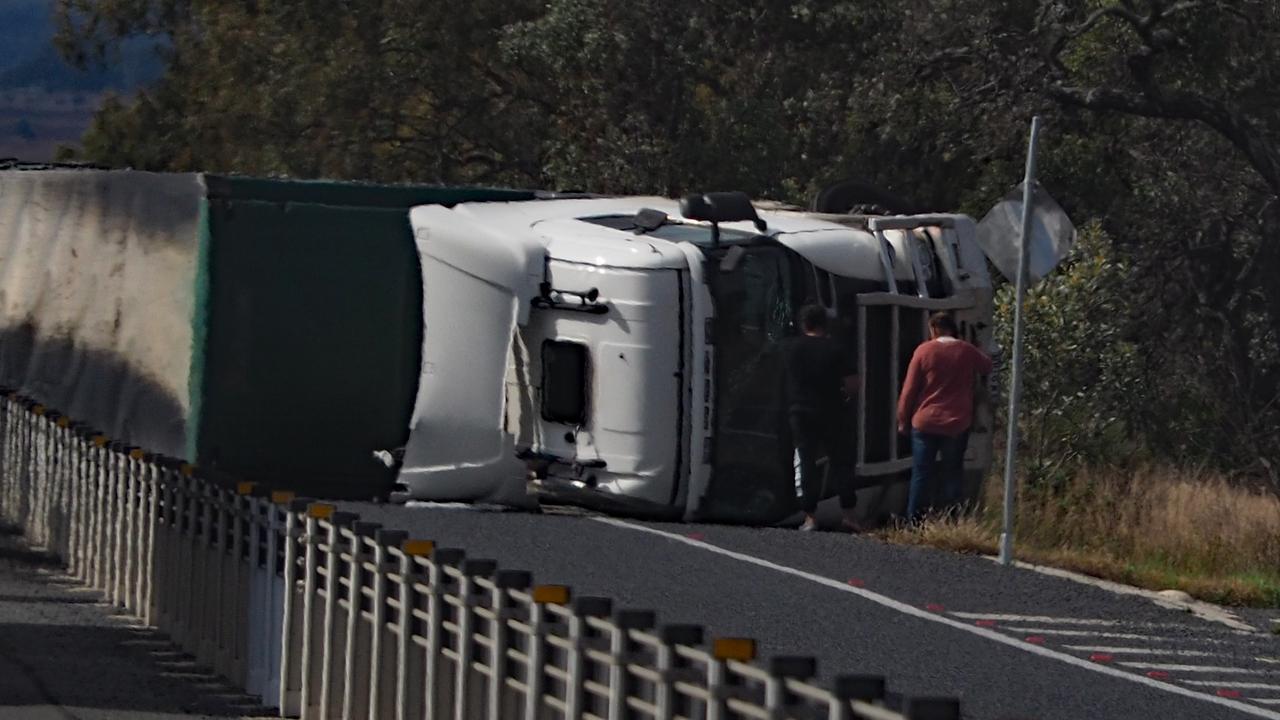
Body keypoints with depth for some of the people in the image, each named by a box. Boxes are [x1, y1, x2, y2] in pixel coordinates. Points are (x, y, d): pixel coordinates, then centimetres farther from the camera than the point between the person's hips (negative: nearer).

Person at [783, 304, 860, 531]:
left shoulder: (790, 348, -2)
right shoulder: (835, 350, -6)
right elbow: (853, 385, -7)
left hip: (800, 413, 1)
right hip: (831, 415, -1)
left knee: (806, 464, 5)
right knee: (840, 463, 7)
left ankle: (810, 517, -1)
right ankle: (849, 515, 3)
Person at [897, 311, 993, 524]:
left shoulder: (924, 351, -7)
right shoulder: (968, 352, -1)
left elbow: (909, 389, -5)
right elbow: (987, 367, 21)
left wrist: (903, 420, 5)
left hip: (925, 422, -1)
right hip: (957, 424, 1)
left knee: (921, 474, 6)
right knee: (953, 474, 10)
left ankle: (912, 521, 6)